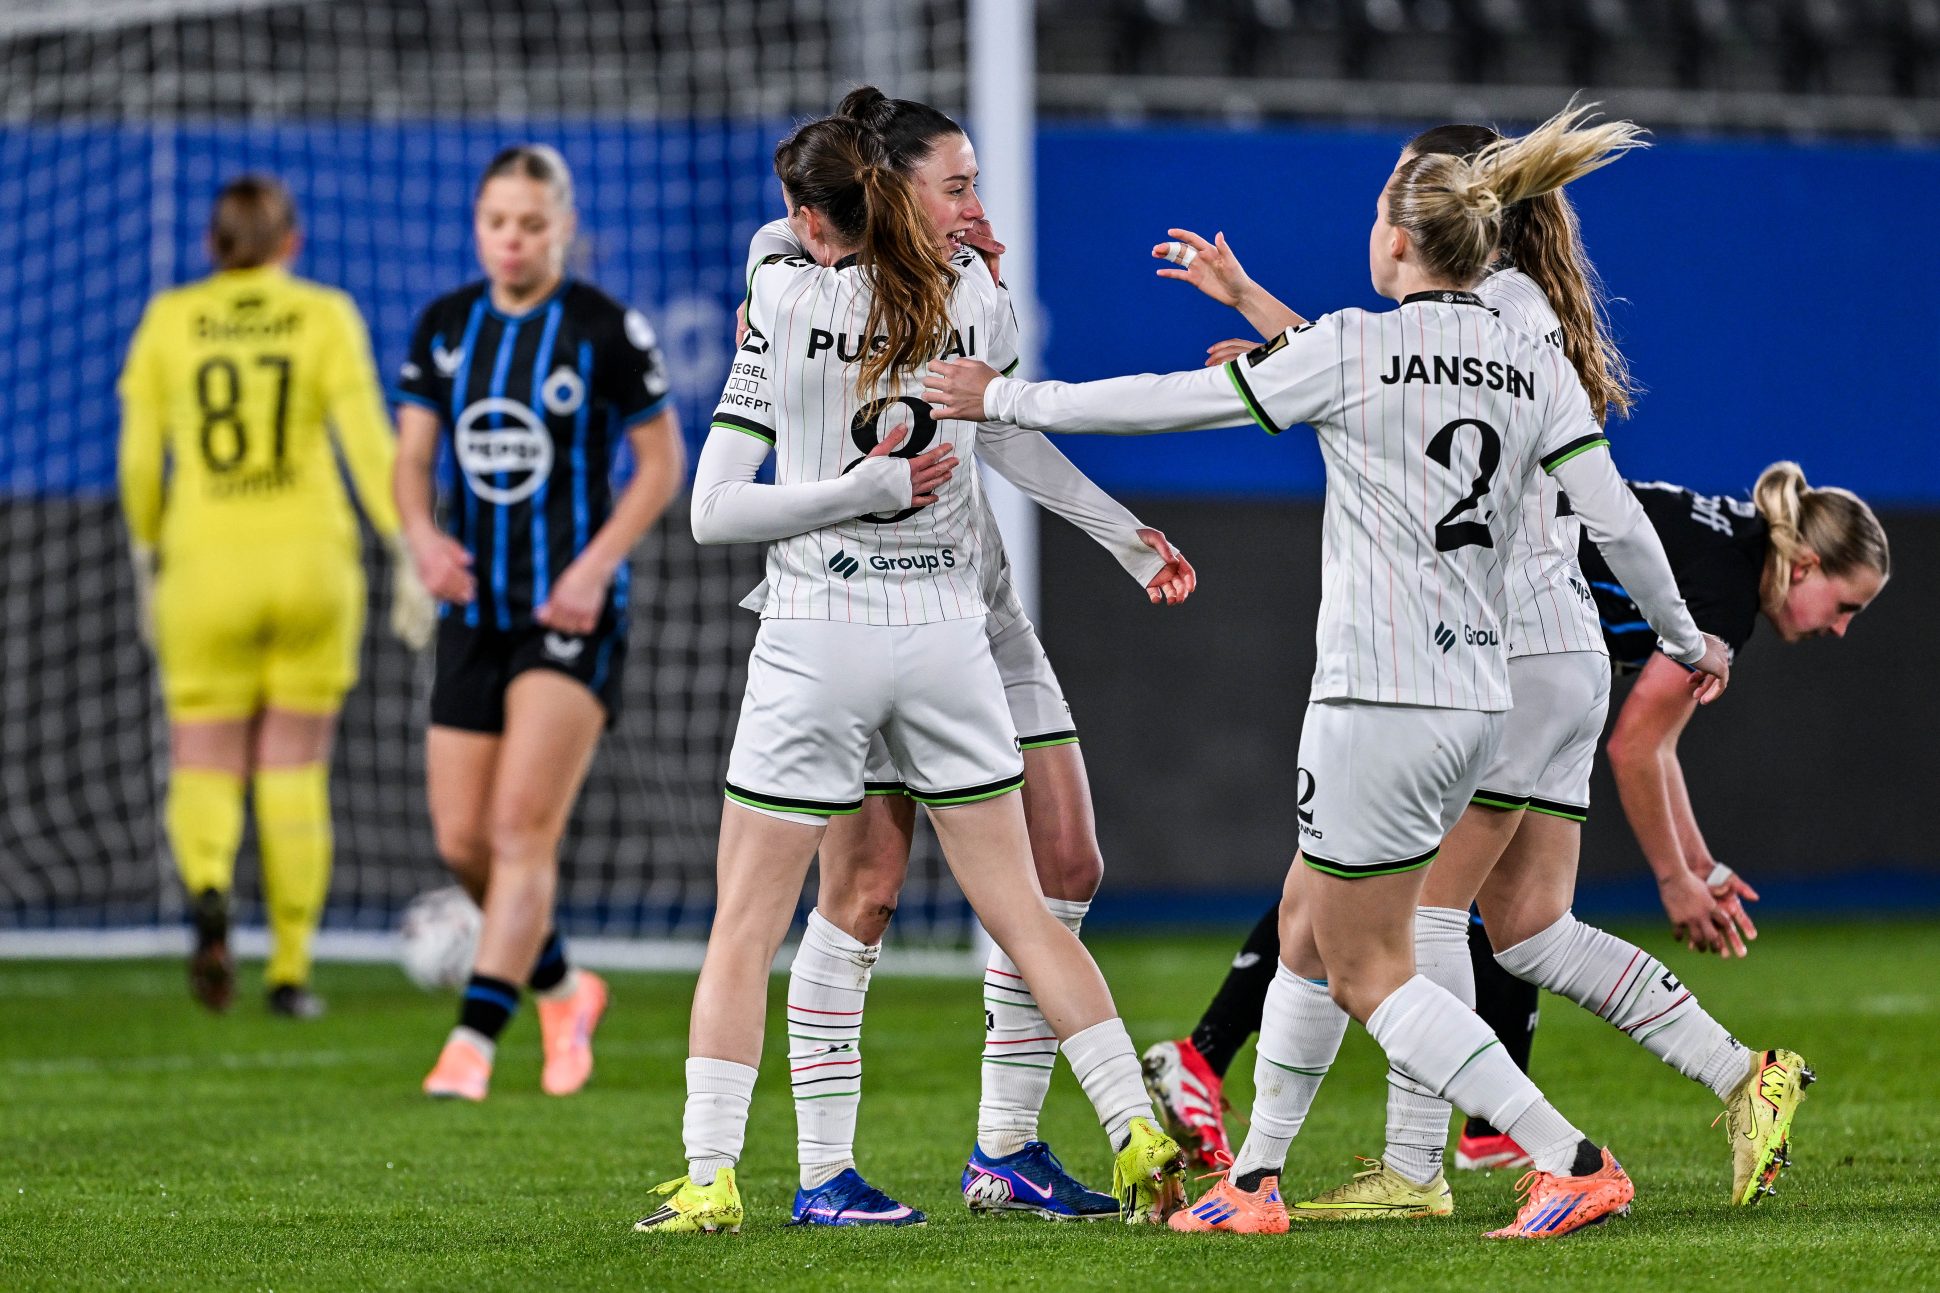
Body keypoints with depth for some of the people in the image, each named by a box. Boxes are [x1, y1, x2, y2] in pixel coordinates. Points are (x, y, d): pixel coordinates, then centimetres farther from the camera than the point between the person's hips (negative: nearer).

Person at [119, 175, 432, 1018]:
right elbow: (367, 440, -10)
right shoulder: (325, 316, 0)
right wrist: (410, 557, -8)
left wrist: (147, 563, 16)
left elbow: (139, 457, 3)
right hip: (311, 566, 0)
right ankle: (290, 972, 12)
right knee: (295, 774, 13)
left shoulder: (169, 320, 3)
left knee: (203, 779, 5)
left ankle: (209, 892, -27)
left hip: (205, 568, 0)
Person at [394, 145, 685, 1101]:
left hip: (571, 615, -5)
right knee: (462, 839, 3)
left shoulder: (607, 329, -6)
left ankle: (473, 1039, -15)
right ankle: (561, 988, 28)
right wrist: (422, 534, -11)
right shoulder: (444, 326, 6)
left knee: (521, 830, -14)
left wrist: (597, 565, -12)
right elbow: (412, 456, 10)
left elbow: (662, 461, -1)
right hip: (474, 610, 5)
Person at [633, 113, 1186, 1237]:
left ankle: (709, 1178, -2)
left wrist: (866, 486, -9)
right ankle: (1139, 1133, 4)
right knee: (1023, 910, 11)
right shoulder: (975, 292, 1)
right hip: (948, 631, 3)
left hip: (818, 636, -3)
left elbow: (713, 510, -9)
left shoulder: (784, 303, -8)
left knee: (743, 931, 4)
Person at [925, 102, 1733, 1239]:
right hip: (1480, 696, 7)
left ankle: (1576, 1163, -10)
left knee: (1368, 973, 0)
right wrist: (1687, 639, 21)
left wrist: (1010, 399, 5)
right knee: (1309, 927, 20)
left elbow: (1174, 403, -5)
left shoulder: (1353, 347, -10)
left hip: (1380, 699, -7)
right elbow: (1619, 524, 4)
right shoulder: (1538, 370, 5)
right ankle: (1255, 1181, 24)